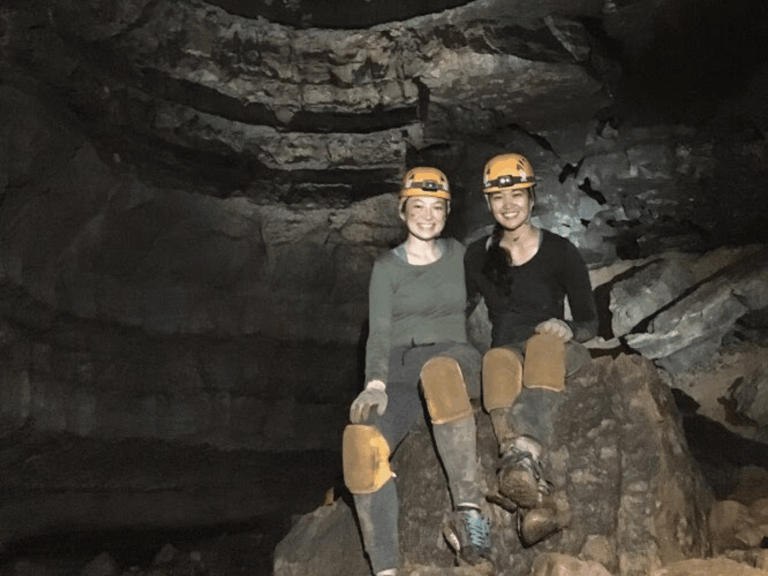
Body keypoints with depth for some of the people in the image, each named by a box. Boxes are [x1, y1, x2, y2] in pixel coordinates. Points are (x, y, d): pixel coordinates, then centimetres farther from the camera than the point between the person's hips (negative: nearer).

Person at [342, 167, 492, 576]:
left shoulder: (458, 255, 16)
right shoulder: (386, 266, 11)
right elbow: (379, 332, -1)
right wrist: (376, 384, -17)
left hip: (455, 357, 0)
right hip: (400, 369, 1)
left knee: (439, 372, -42)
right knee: (361, 441, -33)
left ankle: (467, 509, -42)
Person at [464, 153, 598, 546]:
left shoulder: (560, 252, 1)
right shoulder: (477, 255, 9)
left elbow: (589, 322, 1)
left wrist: (568, 330, -23)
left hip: (556, 352, -1)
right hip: (507, 351, 1)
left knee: (543, 343, -39)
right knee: (497, 360, -38)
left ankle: (519, 462, -64)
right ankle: (537, 498, -62)